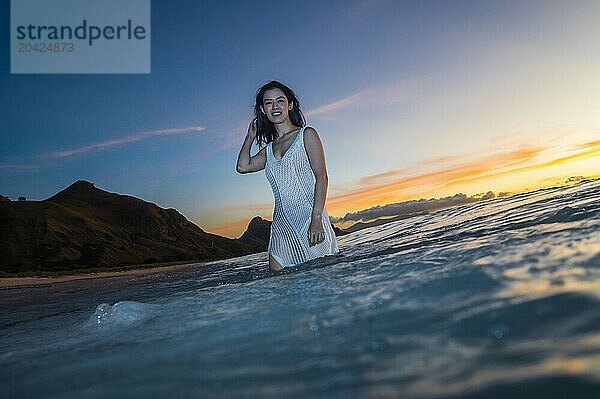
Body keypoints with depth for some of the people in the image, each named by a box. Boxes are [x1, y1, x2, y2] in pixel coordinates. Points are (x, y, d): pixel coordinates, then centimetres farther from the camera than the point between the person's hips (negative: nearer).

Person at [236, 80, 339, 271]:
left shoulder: (307, 135, 3)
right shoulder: (269, 149, 19)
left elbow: (321, 177, -6)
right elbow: (243, 166, 7)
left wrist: (316, 219, -17)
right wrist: (251, 135, 19)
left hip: (309, 216, -5)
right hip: (281, 224, 5)